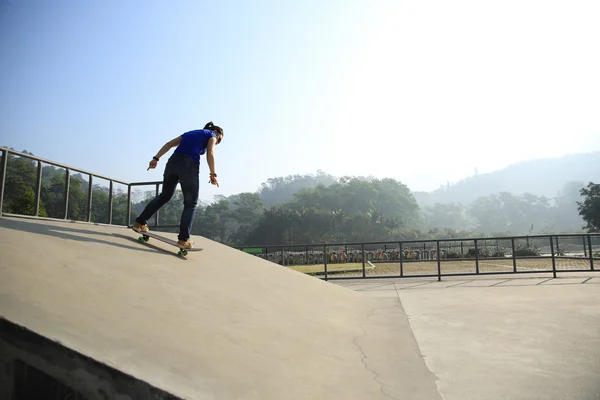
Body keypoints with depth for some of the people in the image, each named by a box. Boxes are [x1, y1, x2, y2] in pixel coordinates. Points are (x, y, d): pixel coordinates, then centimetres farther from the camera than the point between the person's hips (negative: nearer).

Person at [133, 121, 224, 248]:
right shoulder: (211, 135, 16)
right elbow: (210, 154, -3)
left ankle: (140, 222, 24)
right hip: (189, 165, -6)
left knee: (164, 196, 22)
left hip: (173, 162, 6)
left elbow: (169, 144, 21)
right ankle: (183, 239, -3)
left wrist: (156, 158, 14)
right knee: (191, 203, 4)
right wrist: (213, 174, -2)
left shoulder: (190, 133, 32)